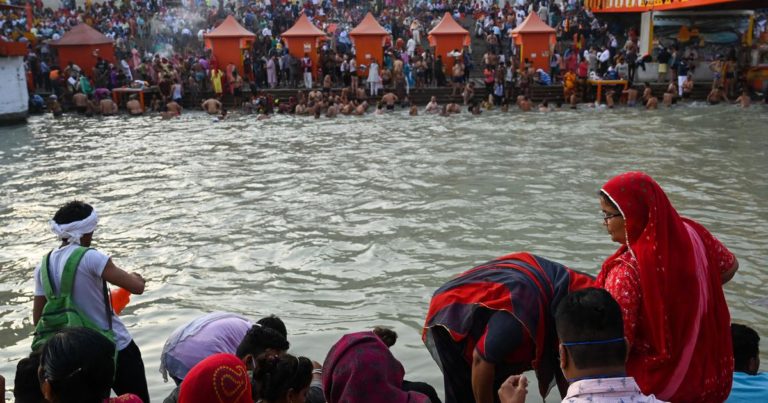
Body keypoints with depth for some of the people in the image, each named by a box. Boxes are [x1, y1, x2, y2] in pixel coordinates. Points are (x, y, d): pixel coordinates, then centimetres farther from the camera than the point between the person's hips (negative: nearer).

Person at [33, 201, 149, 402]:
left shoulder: (43, 266, 1)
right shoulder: (90, 257, -18)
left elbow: (38, 319, 7)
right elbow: (137, 288, -19)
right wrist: (134, 277, 3)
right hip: (116, 347, -6)